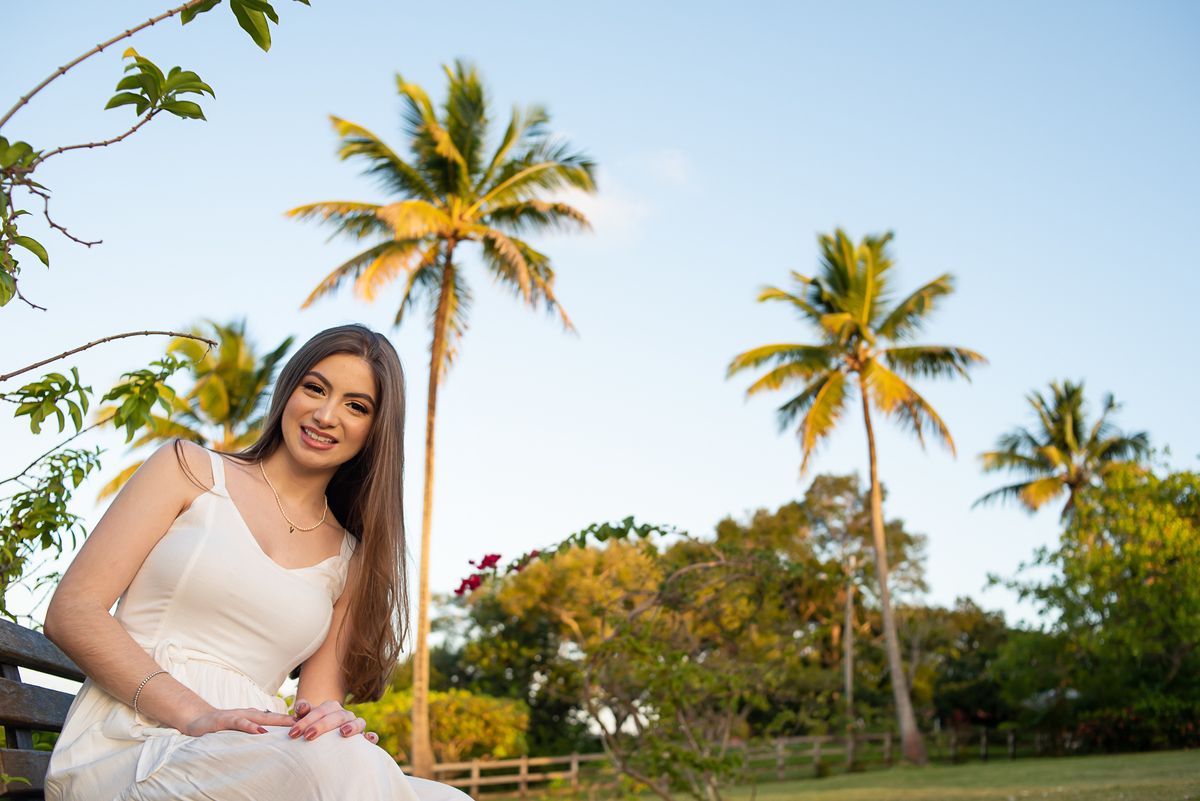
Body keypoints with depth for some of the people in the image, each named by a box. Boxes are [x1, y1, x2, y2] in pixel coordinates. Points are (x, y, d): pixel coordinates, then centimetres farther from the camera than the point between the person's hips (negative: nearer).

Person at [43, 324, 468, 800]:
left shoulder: (348, 559, 16)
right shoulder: (191, 470, 7)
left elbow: (318, 699, 10)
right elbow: (71, 612, -3)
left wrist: (330, 721, -17)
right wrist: (196, 714, -17)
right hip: (127, 752, -3)